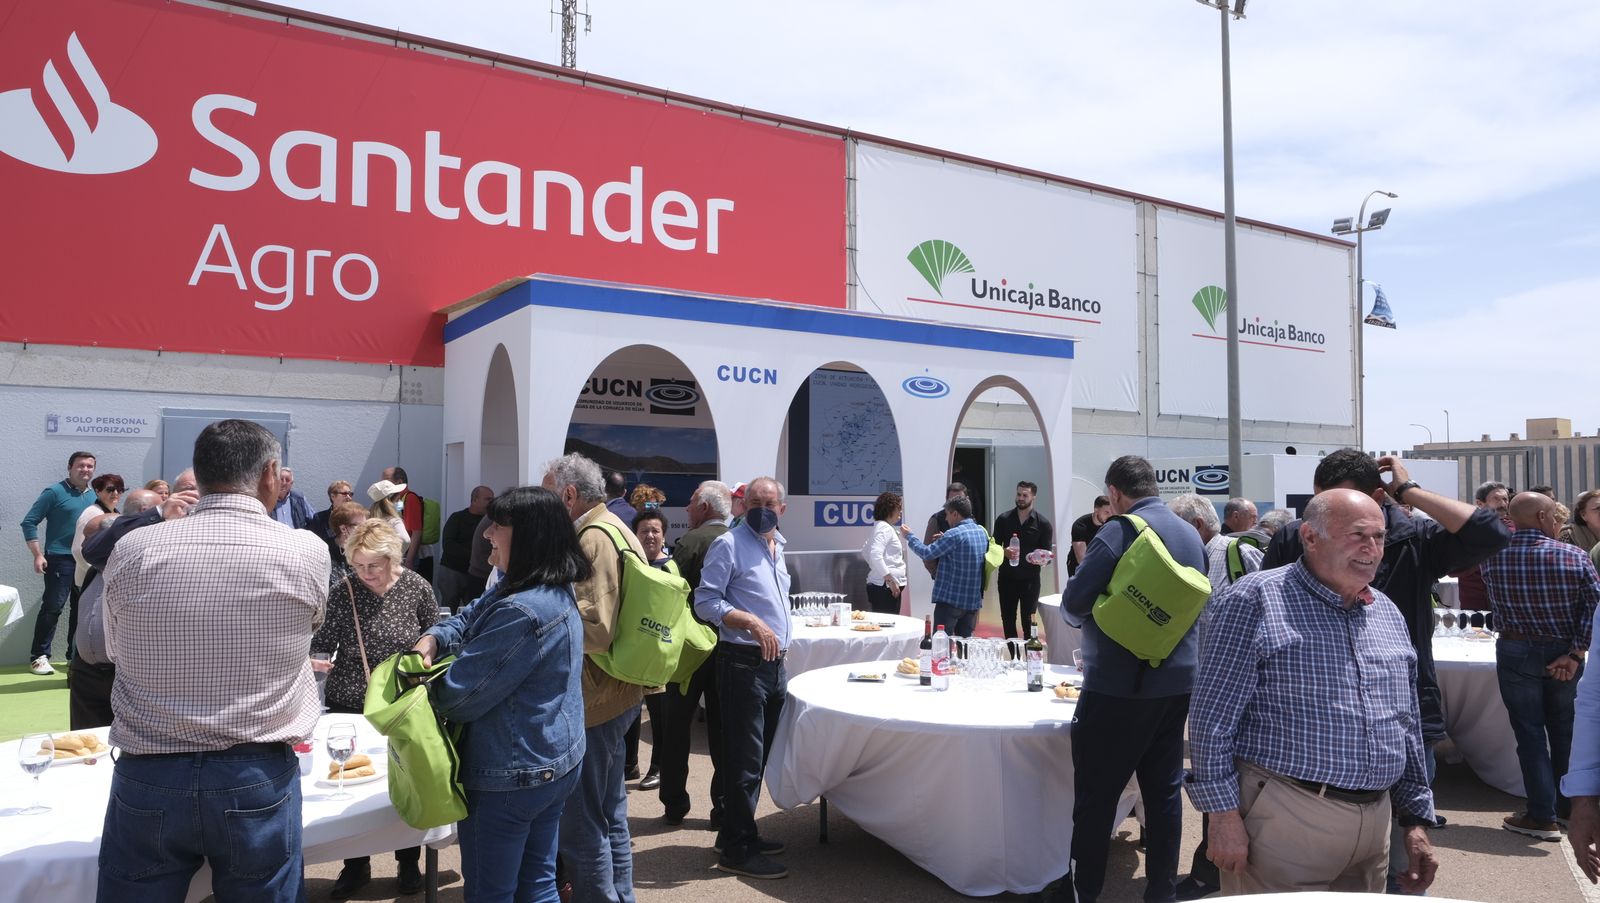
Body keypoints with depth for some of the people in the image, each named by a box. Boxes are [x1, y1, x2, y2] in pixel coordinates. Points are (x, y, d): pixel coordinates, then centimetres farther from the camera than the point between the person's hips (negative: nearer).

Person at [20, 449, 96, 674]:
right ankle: (39, 657, 0)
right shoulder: (55, 492, -6)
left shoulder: (94, 496, 11)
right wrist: (38, 555, -14)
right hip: (60, 559, -5)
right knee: (52, 607, -8)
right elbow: (29, 522, -7)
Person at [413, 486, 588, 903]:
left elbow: (460, 694, -22)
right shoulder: (556, 592, 4)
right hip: (556, 764, 9)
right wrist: (432, 640, -8)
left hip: (510, 776, -9)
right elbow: (471, 618, 12)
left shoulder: (522, 612, -29)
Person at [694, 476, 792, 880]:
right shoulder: (728, 545, -11)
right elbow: (705, 602, -16)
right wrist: (751, 623, -27)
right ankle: (737, 850, 7)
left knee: (757, 756, 16)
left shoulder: (777, 546, 14)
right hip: (743, 662, -8)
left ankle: (738, 834, 28)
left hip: (773, 664, 8)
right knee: (745, 759, -3)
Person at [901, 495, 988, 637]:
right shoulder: (982, 532, 8)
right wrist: (944, 540, 16)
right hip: (973, 599, 7)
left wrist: (909, 536, 1)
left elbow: (926, 553, -13)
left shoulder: (954, 534, -17)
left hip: (950, 599, -7)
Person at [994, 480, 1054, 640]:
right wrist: (1004, 552, -15)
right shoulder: (1003, 520, 5)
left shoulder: (1043, 524, 0)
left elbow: (1048, 552, 0)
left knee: (1028, 620, -3)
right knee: (1007, 619, 8)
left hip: (1030, 579, -2)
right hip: (1007, 577, 2)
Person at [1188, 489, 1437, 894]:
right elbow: (1212, 717, -13)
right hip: (1281, 818, -7)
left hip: (1374, 826, 7)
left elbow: (1408, 727, 20)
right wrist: (1224, 814, -16)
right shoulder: (1255, 599, -10)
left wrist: (1417, 819, 15)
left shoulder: (1388, 614, 13)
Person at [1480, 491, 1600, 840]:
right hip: (1564, 654, 1)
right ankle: (1569, 805, 30)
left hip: (1516, 653, -1)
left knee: (1530, 733, 5)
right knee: (1564, 731, 17)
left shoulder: (1492, 557, -8)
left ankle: (1542, 817, 5)